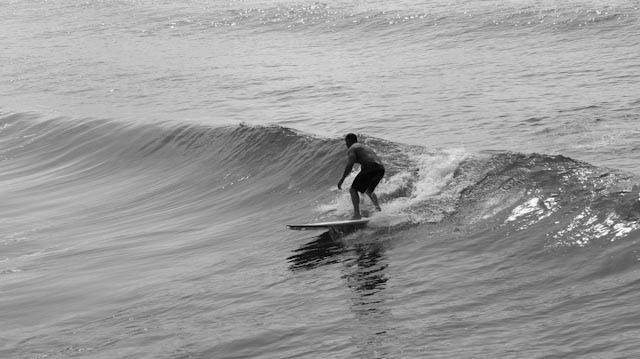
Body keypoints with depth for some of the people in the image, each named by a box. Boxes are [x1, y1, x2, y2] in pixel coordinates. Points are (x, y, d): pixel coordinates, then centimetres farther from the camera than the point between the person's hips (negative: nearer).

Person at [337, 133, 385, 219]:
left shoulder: (351, 149, 7)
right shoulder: (366, 147, 33)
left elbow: (349, 165, -7)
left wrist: (342, 180, -6)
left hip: (370, 168, -8)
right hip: (381, 169, 8)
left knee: (353, 190, -1)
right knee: (368, 190, 30)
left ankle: (357, 214, -14)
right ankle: (377, 205, 3)